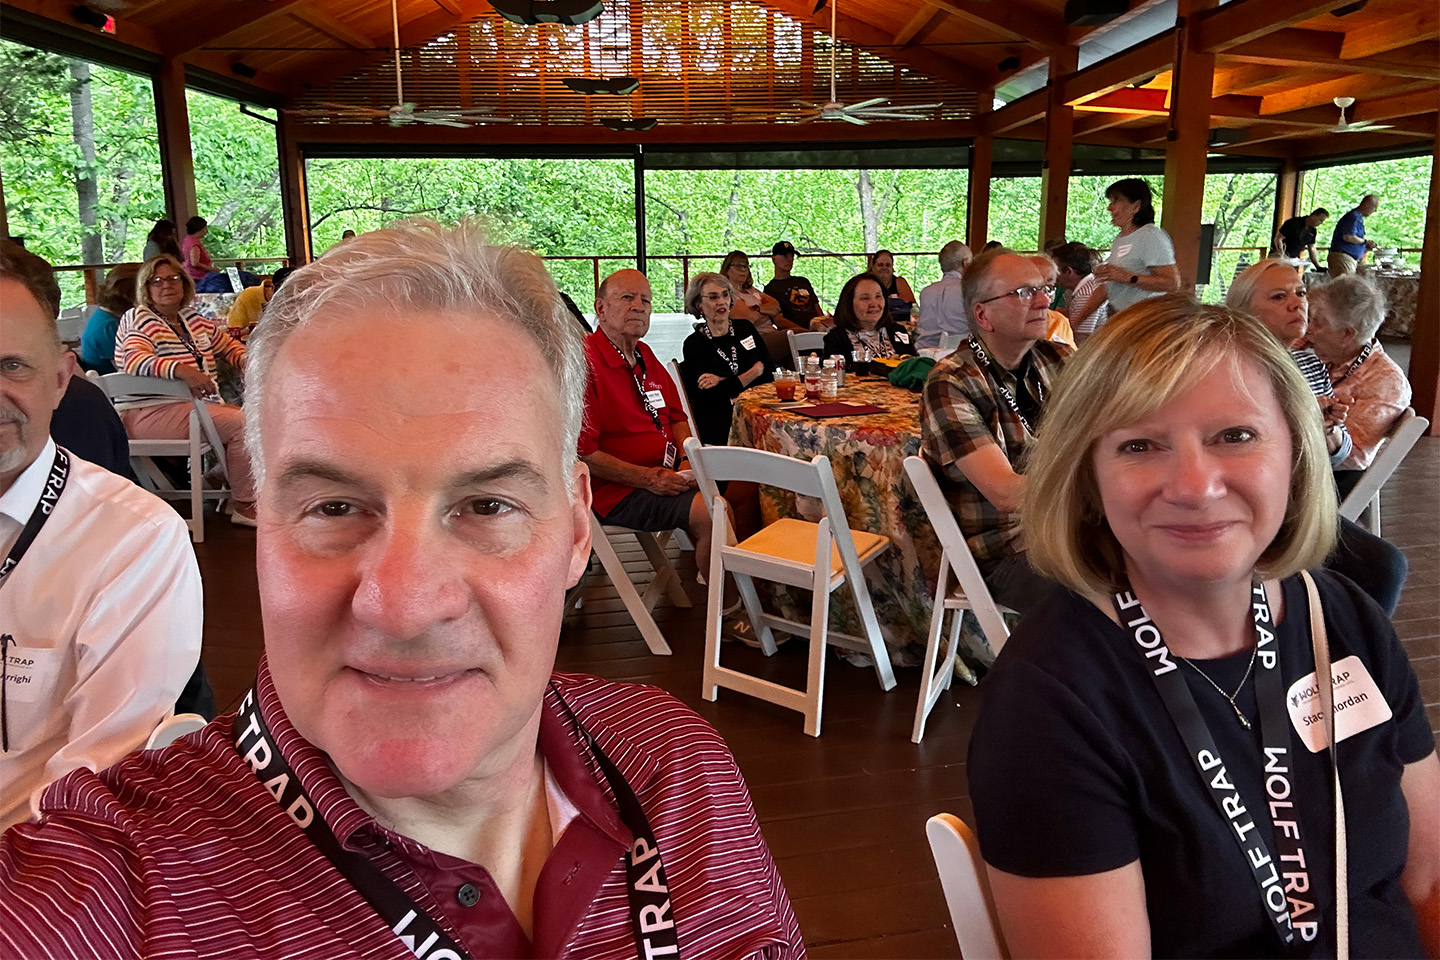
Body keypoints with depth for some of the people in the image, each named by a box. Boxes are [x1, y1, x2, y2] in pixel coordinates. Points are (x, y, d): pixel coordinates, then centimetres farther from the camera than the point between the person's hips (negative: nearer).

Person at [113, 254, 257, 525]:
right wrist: (181, 371, -41)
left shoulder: (194, 320, 18)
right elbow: (135, 360, -24)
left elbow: (230, 346, 29)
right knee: (242, 423, -23)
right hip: (151, 414, -8)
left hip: (195, 405, 8)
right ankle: (244, 506, -13)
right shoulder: (138, 320, -4)